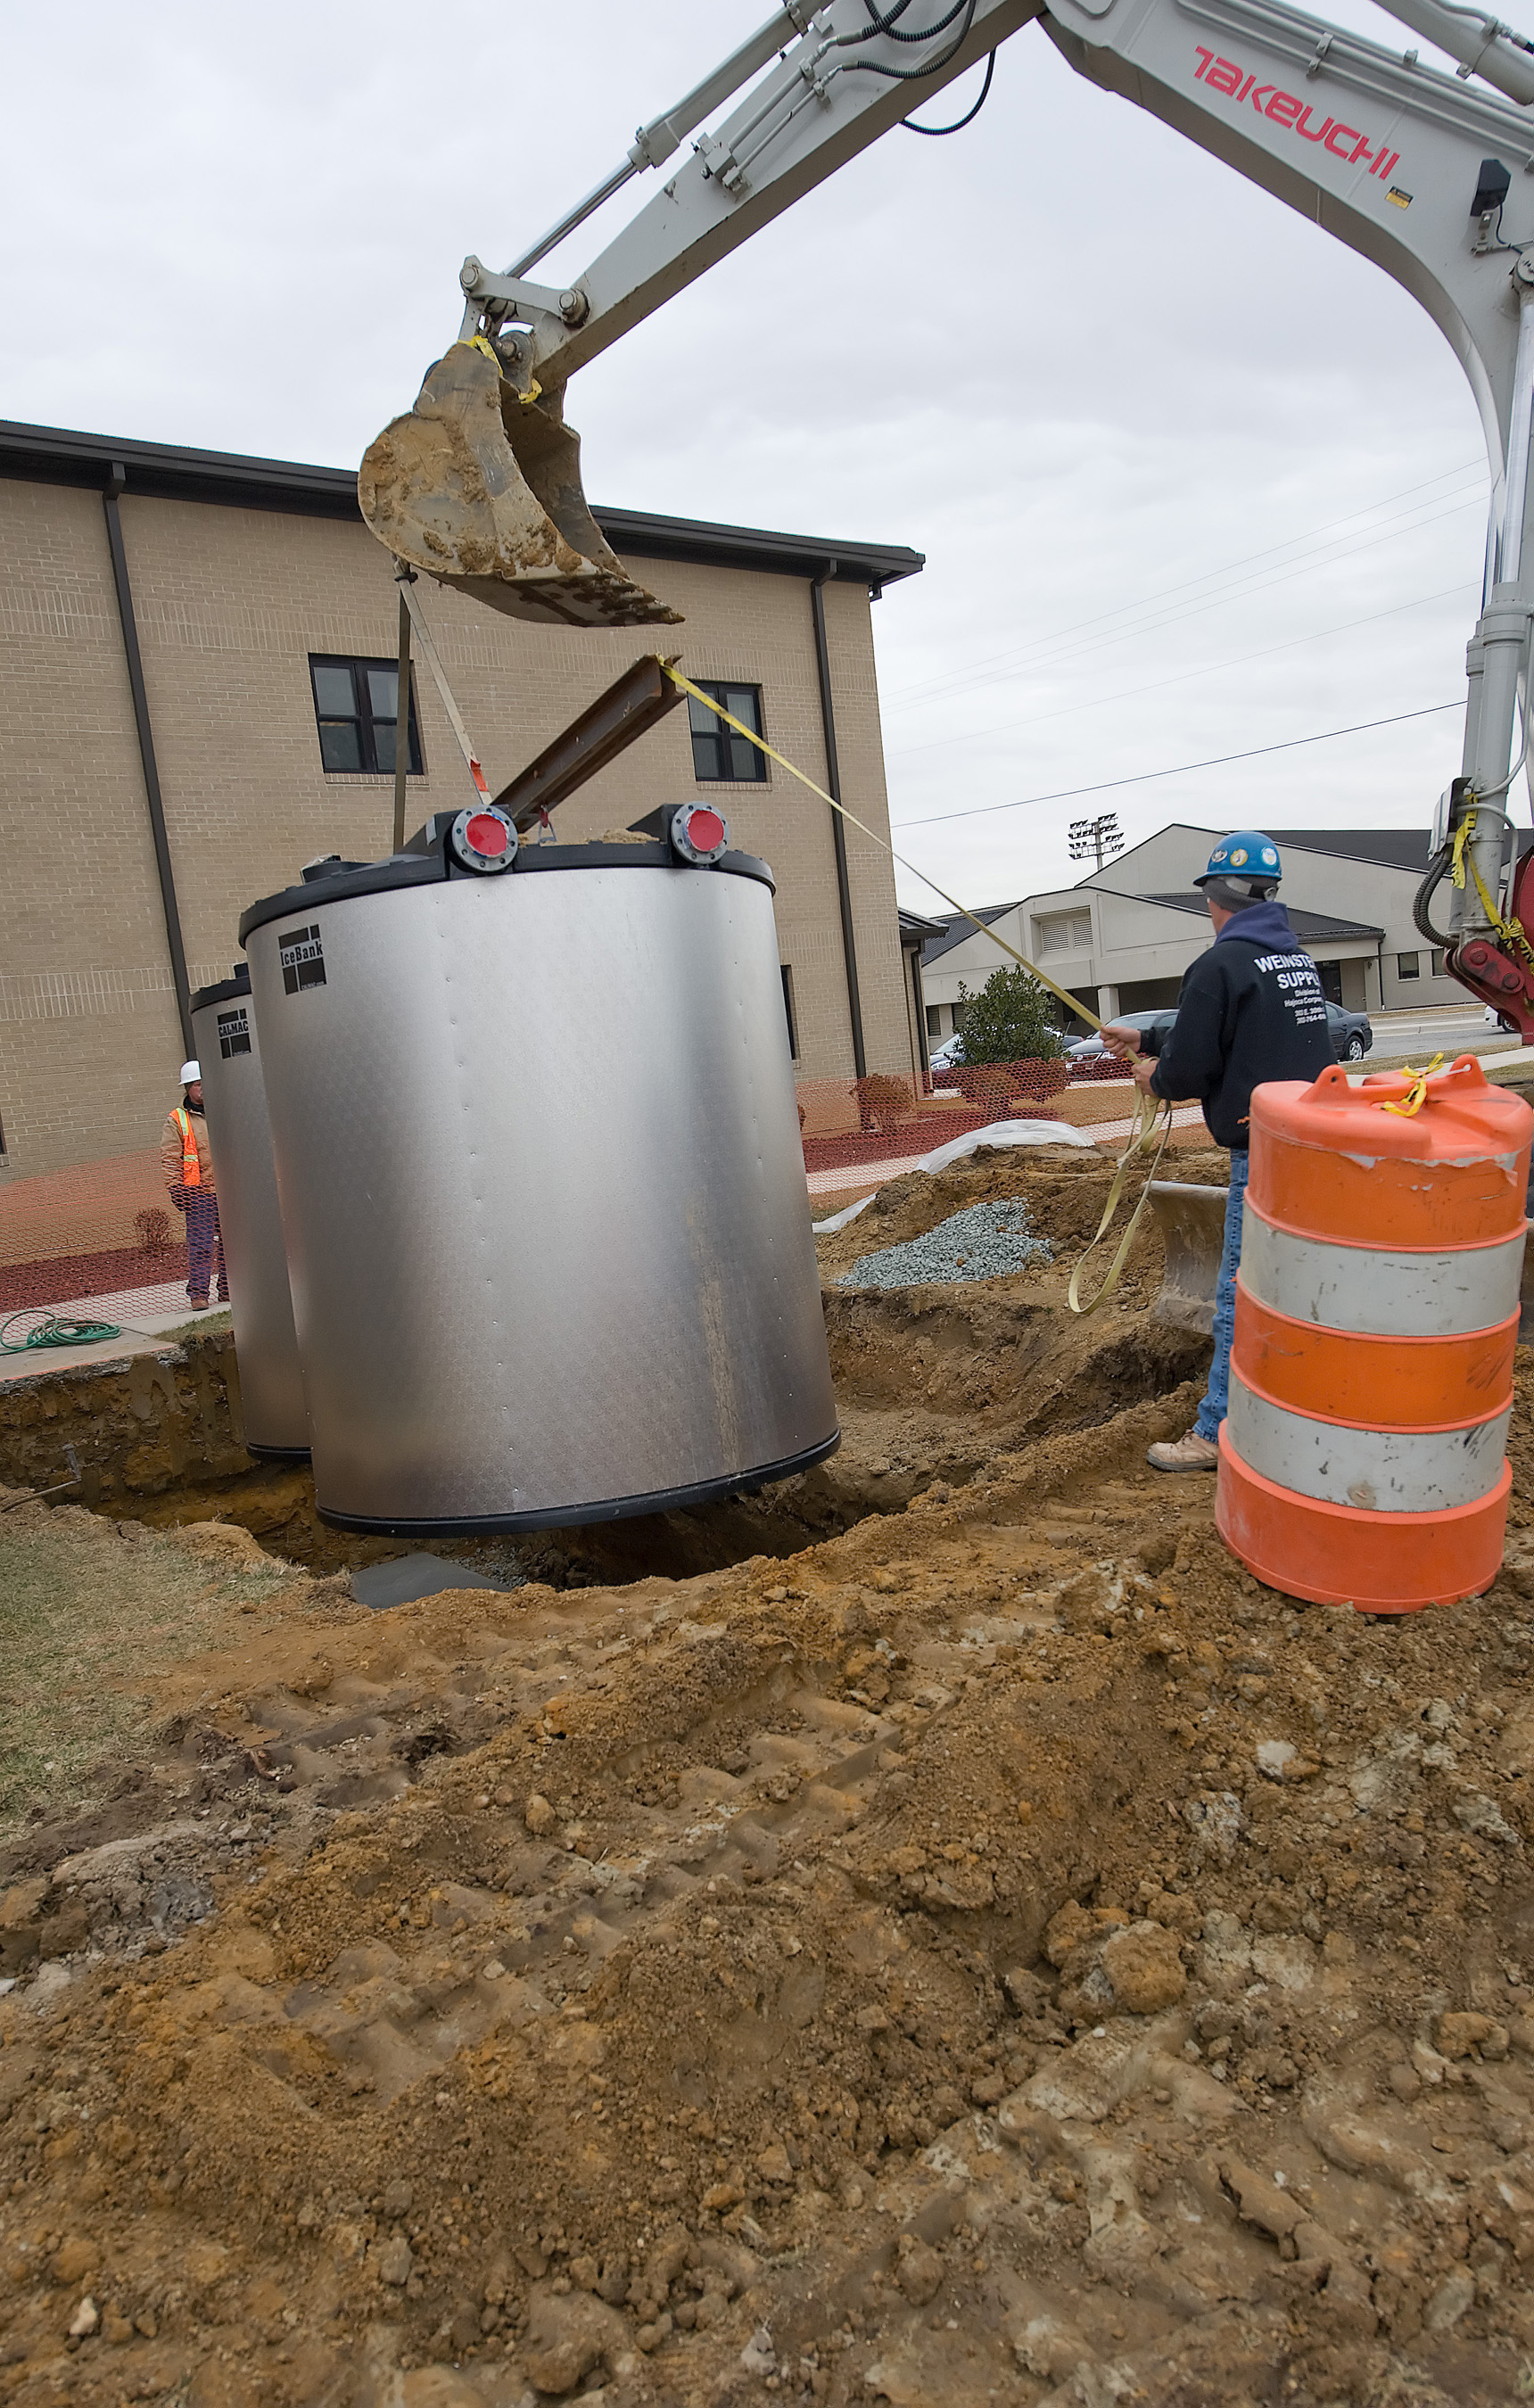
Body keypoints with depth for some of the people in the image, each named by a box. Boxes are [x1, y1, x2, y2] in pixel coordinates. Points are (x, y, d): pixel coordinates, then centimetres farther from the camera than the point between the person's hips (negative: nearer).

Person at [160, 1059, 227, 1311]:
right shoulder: (176, 1120, 2)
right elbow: (170, 1157, -1)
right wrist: (175, 1188, -10)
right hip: (197, 1194, -4)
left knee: (228, 1243, 7)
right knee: (200, 1244, -8)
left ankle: (227, 1290, 15)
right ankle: (198, 1293, -5)